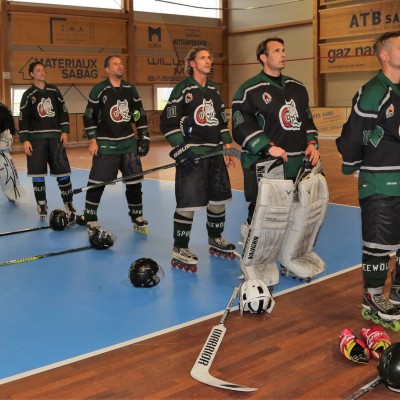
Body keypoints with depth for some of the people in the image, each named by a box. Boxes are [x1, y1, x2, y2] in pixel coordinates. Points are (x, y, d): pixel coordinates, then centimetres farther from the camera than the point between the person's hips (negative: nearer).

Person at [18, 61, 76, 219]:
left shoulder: (54, 90, 8)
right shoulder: (28, 95, 1)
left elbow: (63, 111, 10)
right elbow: (23, 119, -1)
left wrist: (65, 131, 0)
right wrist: (25, 140, -8)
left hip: (55, 136, 2)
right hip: (36, 138, -1)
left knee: (63, 170, -1)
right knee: (37, 173, 0)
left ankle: (69, 203, 9)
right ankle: (42, 205, 13)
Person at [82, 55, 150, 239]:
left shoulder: (130, 89, 7)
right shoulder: (99, 90, -7)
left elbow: (140, 114, 13)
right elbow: (89, 116, -5)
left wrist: (143, 136, 8)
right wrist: (92, 140, -10)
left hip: (129, 143, 5)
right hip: (105, 144, -4)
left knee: (134, 181, 7)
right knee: (97, 183, -3)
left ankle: (137, 217, 22)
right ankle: (90, 220, 10)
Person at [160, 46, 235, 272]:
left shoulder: (214, 90, 14)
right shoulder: (182, 89, -5)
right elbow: (168, 122, -9)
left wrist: (227, 147, 14)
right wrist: (180, 149, -16)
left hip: (215, 153, 7)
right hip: (191, 153, -7)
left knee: (219, 198, 12)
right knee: (189, 202, -8)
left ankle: (215, 240, 32)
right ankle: (180, 250, 2)